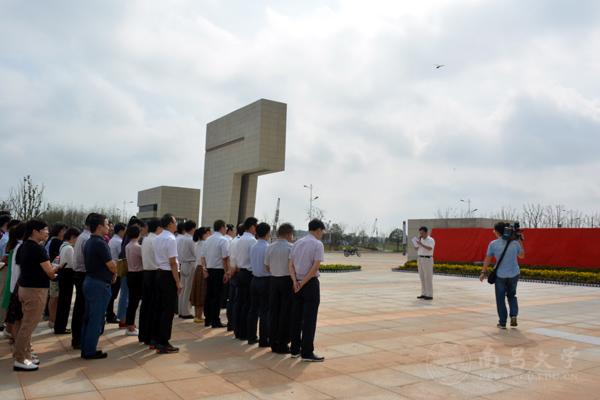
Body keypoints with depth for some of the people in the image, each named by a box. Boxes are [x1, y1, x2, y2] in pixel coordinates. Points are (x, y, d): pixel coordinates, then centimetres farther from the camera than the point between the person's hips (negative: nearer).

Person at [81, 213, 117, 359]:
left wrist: (110, 272, 8)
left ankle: (85, 348, 24)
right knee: (96, 319, -1)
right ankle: (90, 351, 6)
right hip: (99, 284, -10)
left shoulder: (88, 242, 12)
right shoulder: (100, 243, -19)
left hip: (89, 281, 10)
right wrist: (114, 274, 2)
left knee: (88, 317, 15)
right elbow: (111, 265, -20)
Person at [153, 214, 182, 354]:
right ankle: (163, 344, 5)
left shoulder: (157, 238, 10)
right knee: (168, 310, -1)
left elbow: (160, 258, 14)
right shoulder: (171, 239, -17)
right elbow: (173, 263, -19)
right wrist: (178, 282, -15)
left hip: (159, 273, 9)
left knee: (160, 308, 16)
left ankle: (157, 339, 25)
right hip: (169, 275, -9)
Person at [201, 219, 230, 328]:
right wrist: (227, 272, -11)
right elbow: (225, 258, -16)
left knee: (209, 295, 12)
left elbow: (203, 256, 11)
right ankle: (215, 321, 3)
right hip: (219, 270, -7)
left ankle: (207, 320, 19)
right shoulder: (223, 240, -11)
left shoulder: (208, 240, 10)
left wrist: (205, 268, 17)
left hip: (208, 270, 7)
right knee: (217, 296, -1)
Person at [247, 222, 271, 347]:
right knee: (265, 311, 1)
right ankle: (263, 340, 6)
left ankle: (251, 337, 23)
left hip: (254, 279, 7)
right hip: (266, 280, -7)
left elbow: (252, 264, 7)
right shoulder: (267, 248, -16)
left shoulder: (253, 247, 5)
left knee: (253, 309, 14)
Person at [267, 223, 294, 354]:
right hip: (287, 280, -5)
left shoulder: (270, 247, 5)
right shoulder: (291, 247, -12)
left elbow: (267, 266, 8)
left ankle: (273, 343, 18)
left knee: (273, 311, 11)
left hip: (273, 280, 5)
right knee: (285, 313, 2)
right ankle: (283, 345, 7)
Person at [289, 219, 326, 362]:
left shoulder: (297, 243, 10)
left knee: (296, 318, 12)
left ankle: (295, 350, 19)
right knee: (309, 319, -1)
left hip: (296, 284, 7)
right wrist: (303, 283, -13)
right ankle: (307, 353, 4)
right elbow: (315, 267, -18)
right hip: (311, 284, -6)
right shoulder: (318, 244, -9)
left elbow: (291, 265, 4)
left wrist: (295, 282, -7)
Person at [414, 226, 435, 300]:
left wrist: (421, 244, -31)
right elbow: (416, 248, 7)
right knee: (422, 277, 9)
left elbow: (429, 248, -26)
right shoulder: (421, 240, 15)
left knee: (428, 278, -5)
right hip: (420, 259, 8)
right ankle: (424, 294, 15)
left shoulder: (430, 240, -10)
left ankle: (430, 295, -1)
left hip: (427, 259, -8)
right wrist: (419, 240, -1)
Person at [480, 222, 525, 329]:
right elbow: (522, 255, 13)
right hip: (514, 274, 2)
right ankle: (513, 315, 7)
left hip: (500, 275, -2)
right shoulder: (515, 243, -4)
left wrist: (483, 272, 9)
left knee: (500, 298, 11)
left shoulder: (493, 244, -10)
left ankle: (502, 322, 14)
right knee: (512, 295, 24)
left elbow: (487, 259, -2)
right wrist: (520, 241, 16)